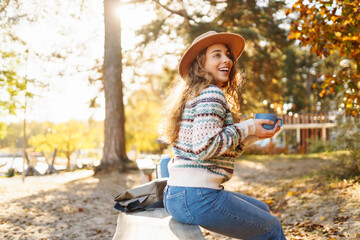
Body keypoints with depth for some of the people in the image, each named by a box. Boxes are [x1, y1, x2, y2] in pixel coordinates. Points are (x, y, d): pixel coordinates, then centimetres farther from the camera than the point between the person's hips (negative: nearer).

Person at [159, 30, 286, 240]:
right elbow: (204, 147, -24)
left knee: (261, 210, 26)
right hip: (197, 198, -10)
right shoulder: (211, 93, -12)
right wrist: (247, 128, -14)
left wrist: (254, 135, 12)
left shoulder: (196, 93, 18)